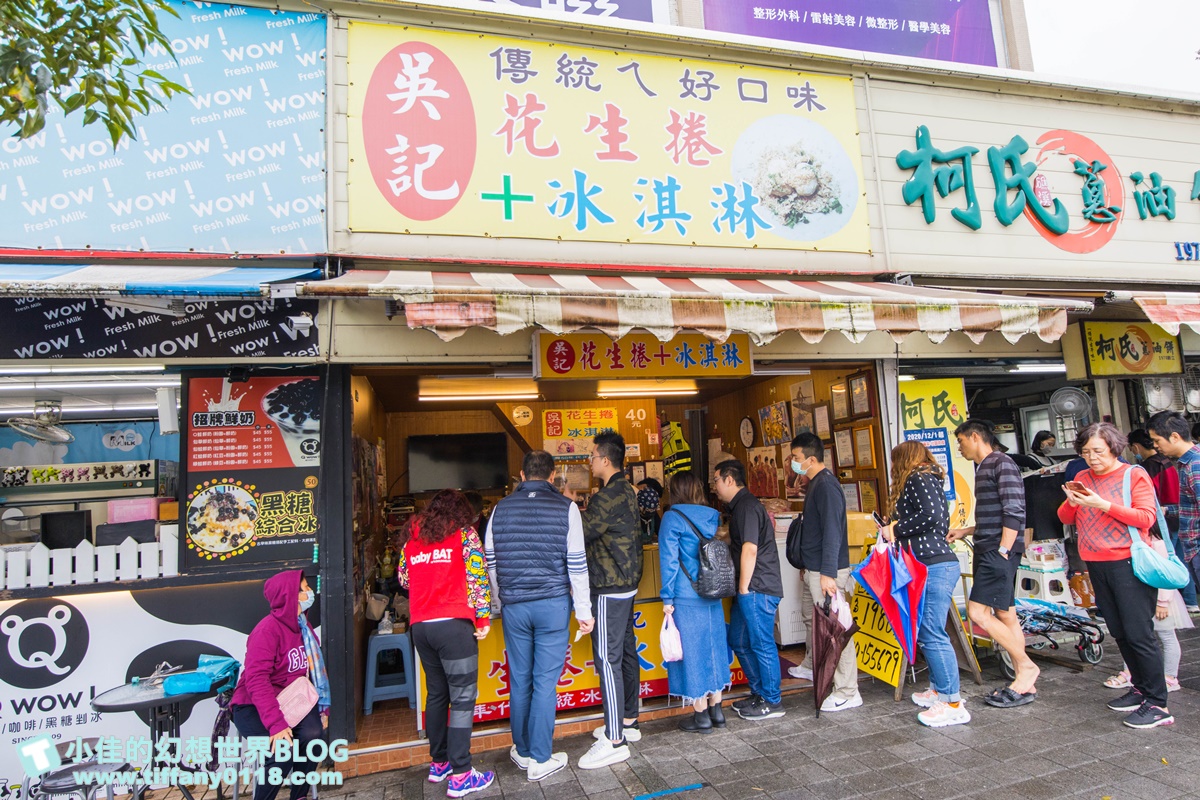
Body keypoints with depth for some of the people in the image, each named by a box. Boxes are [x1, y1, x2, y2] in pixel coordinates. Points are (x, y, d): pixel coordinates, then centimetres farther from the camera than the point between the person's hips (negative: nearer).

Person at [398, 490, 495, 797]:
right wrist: (483, 618, -5)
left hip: (420, 627, 6)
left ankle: (439, 763, 30)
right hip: (453, 625, -6)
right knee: (463, 698, 1)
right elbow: (478, 576, -9)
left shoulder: (412, 538, 12)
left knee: (436, 694, 19)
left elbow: (404, 579, 20)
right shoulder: (464, 534, -1)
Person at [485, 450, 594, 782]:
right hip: (553, 604, -2)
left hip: (514, 605, 3)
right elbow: (576, 564, -6)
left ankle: (523, 751, 29)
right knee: (545, 682, 5)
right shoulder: (565, 508, -5)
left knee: (519, 680, 14)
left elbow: (490, 561, 9)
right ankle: (540, 760, 14)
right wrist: (584, 610, 1)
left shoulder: (501, 508, 3)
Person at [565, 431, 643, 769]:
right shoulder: (626, 491, 11)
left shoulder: (608, 497, -21)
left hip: (610, 589, -11)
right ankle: (628, 722, 29)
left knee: (608, 659, -6)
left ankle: (614, 741, -1)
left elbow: (581, 535, -17)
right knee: (626, 652, 17)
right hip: (626, 583, 11)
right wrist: (583, 508, 11)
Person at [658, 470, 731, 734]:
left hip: (686, 599, -6)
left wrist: (667, 599, -8)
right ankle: (716, 711, 25)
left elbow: (669, 560, -12)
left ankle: (701, 717, 13)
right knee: (713, 649, 15)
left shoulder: (673, 517, -10)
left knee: (691, 653, 4)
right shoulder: (712, 516, 7)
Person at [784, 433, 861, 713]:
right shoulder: (814, 484, 14)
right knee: (811, 618, 24)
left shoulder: (826, 485, -18)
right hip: (812, 569, 11)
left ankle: (848, 692, 1)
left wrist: (827, 573, -25)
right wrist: (806, 564, 25)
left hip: (826, 571, -11)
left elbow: (832, 531, -24)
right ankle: (812, 666, 43)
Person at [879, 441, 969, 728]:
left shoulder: (919, 478, -7)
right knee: (926, 632, 14)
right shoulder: (925, 480, 21)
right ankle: (939, 689, 22)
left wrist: (897, 529, -11)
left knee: (932, 633, -8)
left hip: (935, 566, -10)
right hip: (929, 566, 10)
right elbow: (940, 520, 19)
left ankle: (953, 703, -3)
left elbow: (932, 515, -22)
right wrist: (893, 528, 15)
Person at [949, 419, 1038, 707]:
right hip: (988, 552, 10)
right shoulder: (983, 468, 19)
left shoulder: (1001, 463, -11)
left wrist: (1003, 550, -19)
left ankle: (1026, 666, 1)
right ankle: (1025, 683, 16)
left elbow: (1014, 512, -18)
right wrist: (965, 531, 17)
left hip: (999, 551, -10)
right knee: (1005, 615, 10)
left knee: (978, 612, -12)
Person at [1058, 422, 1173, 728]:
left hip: (1129, 563, -5)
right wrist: (1072, 501, -11)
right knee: (1119, 632, 12)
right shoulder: (1083, 478, 10)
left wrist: (1104, 505, -21)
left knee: (1138, 632, -6)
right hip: (1096, 565, 6)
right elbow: (1066, 518, 9)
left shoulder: (1134, 474, -4)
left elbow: (1146, 517, -13)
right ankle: (1140, 688, 26)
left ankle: (1157, 704, 2)